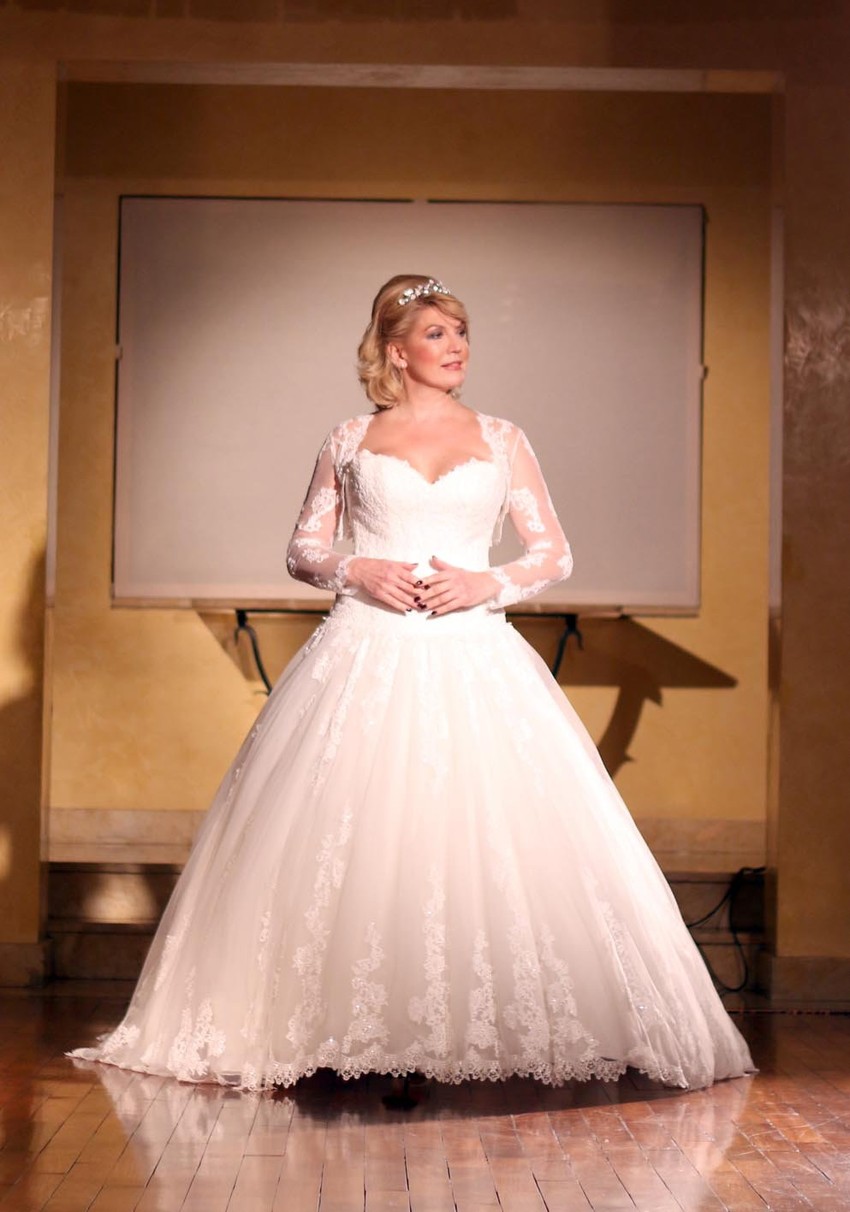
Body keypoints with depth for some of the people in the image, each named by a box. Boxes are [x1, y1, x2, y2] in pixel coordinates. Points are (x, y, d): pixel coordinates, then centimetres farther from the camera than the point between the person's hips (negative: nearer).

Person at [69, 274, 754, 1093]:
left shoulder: (501, 440, 12)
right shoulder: (350, 441, 11)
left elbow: (555, 553, 11)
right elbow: (304, 551, 13)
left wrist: (489, 582, -7)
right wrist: (359, 571, -7)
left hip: (474, 659, 1)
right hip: (367, 657, 0)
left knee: (489, 841, -9)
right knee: (353, 839, -7)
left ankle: (489, 1028, 0)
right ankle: (356, 1028, 2)